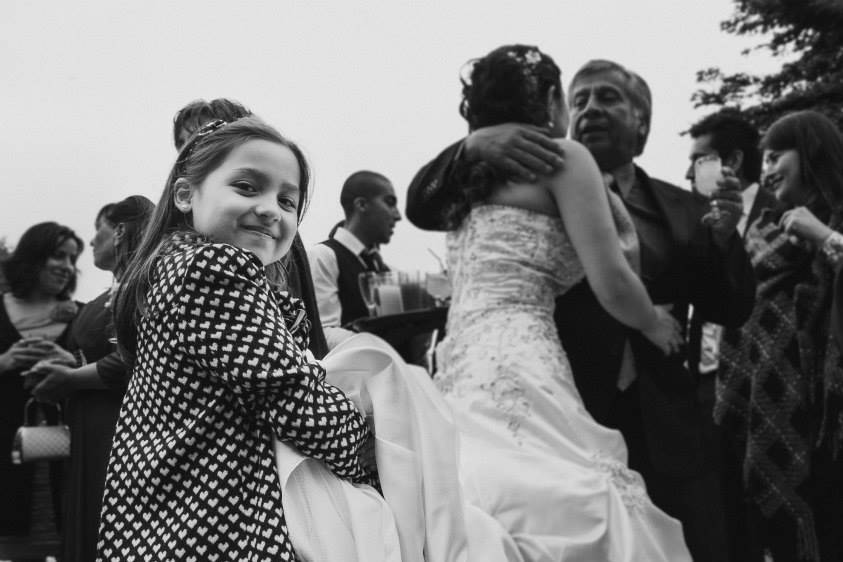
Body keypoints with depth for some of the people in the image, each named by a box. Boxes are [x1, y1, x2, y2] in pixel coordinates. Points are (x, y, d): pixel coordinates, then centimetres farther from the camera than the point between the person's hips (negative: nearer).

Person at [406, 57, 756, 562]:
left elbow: (732, 311, 8)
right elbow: (422, 208, -2)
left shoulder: (682, 210, 10)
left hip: (663, 433, 3)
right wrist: (474, 144, -20)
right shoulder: (534, 185, 4)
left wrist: (724, 238, -11)